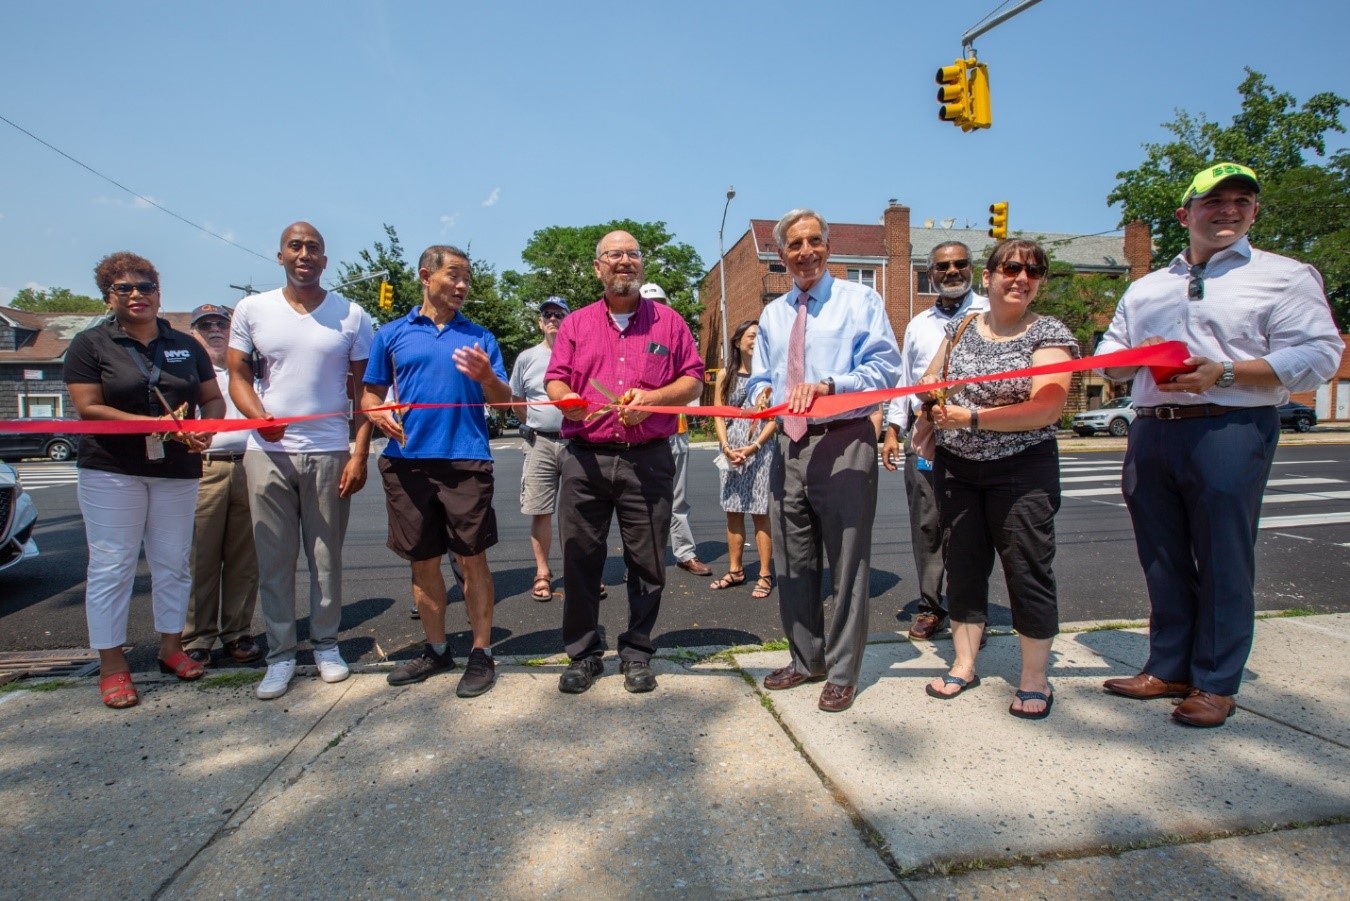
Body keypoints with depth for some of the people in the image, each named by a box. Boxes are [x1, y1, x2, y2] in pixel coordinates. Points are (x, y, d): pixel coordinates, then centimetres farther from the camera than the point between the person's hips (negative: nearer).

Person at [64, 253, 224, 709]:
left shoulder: (186, 345, 10)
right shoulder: (90, 344, 0)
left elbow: (213, 399, 10)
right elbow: (88, 408, -9)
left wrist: (205, 429, -12)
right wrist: (156, 424, -21)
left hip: (177, 470, 3)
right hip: (111, 470, -3)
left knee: (172, 563, 9)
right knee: (111, 566, 1)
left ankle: (171, 646, 23)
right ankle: (112, 664, 9)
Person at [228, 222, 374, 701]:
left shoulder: (352, 316, 3)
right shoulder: (251, 310, 7)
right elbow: (238, 376, 8)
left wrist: (360, 454, -5)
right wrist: (259, 416, -14)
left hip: (329, 453, -1)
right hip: (268, 452, 1)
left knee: (326, 557, 6)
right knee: (273, 560, 5)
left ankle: (326, 644, 21)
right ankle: (280, 655, 16)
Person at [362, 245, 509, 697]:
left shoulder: (480, 337, 9)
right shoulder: (392, 334, 11)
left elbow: (504, 401, 4)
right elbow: (371, 393, 12)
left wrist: (486, 377, -17)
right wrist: (380, 414, -10)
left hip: (466, 460, -1)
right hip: (407, 461, 2)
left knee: (472, 559, -1)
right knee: (422, 561, 10)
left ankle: (481, 654, 11)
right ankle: (437, 649, 26)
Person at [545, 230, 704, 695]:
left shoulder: (668, 321, 11)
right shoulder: (576, 323, 14)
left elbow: (693, 379, 8)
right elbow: (555, 379, 10)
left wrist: (653, 397, -9)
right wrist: (567, 400, -13)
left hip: (649, 460, -1)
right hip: (585, 460, 1)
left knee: (647, 564, 5)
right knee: (580, 560, 4)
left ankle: (637, 654, 22)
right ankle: (583, 654, 20)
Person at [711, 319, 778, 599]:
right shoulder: (725, 374, 10)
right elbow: (718, 415, 7)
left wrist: (754, 447, -14)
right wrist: (726, 447, -8)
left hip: (761, 448, -3)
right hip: (731, 449, 4)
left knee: (760, 512, -4)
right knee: (733, 511, 8)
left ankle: (765, 575, 2)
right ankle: (735, 571, 19)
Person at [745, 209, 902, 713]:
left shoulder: (860, 301, 2)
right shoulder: (772, 314, 18)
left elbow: (884, 368, -8)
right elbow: (760, 378, 22)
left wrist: (827, 384, -23)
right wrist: (761, 393, -2)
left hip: (844, 443, -5)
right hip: (790, 446, 6)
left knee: (847, 564, 1)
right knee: (793, 564, 13)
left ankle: (842, 673, 17)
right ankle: (806, 660, 31)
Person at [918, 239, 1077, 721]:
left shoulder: (1049, 333, -7)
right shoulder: (961, 326, 6)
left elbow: (1048, 408, -18)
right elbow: (931, 379, 16)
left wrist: (971, 417, -21)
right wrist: (930, 389, -8)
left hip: (1022, 470, -4)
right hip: (955, 467, 4)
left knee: (1028, 570, 3)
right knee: (964, 564, 10)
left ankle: (1035, 680, 19)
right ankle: (964, 665, 24)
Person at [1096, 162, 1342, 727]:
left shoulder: (1285, 276, 6)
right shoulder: (1146, 288, 20)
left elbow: (1318, 356, -5)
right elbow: (1109, 359, 17)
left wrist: (1224, 373, -16)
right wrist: (1142, 355, -5)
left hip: (1230, 432, -4)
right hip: (1149, 432, 5)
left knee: (1223, 564, 1)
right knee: (1162, 560, 10)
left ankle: (1216, 684, 14)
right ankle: (1168, 669, 23)